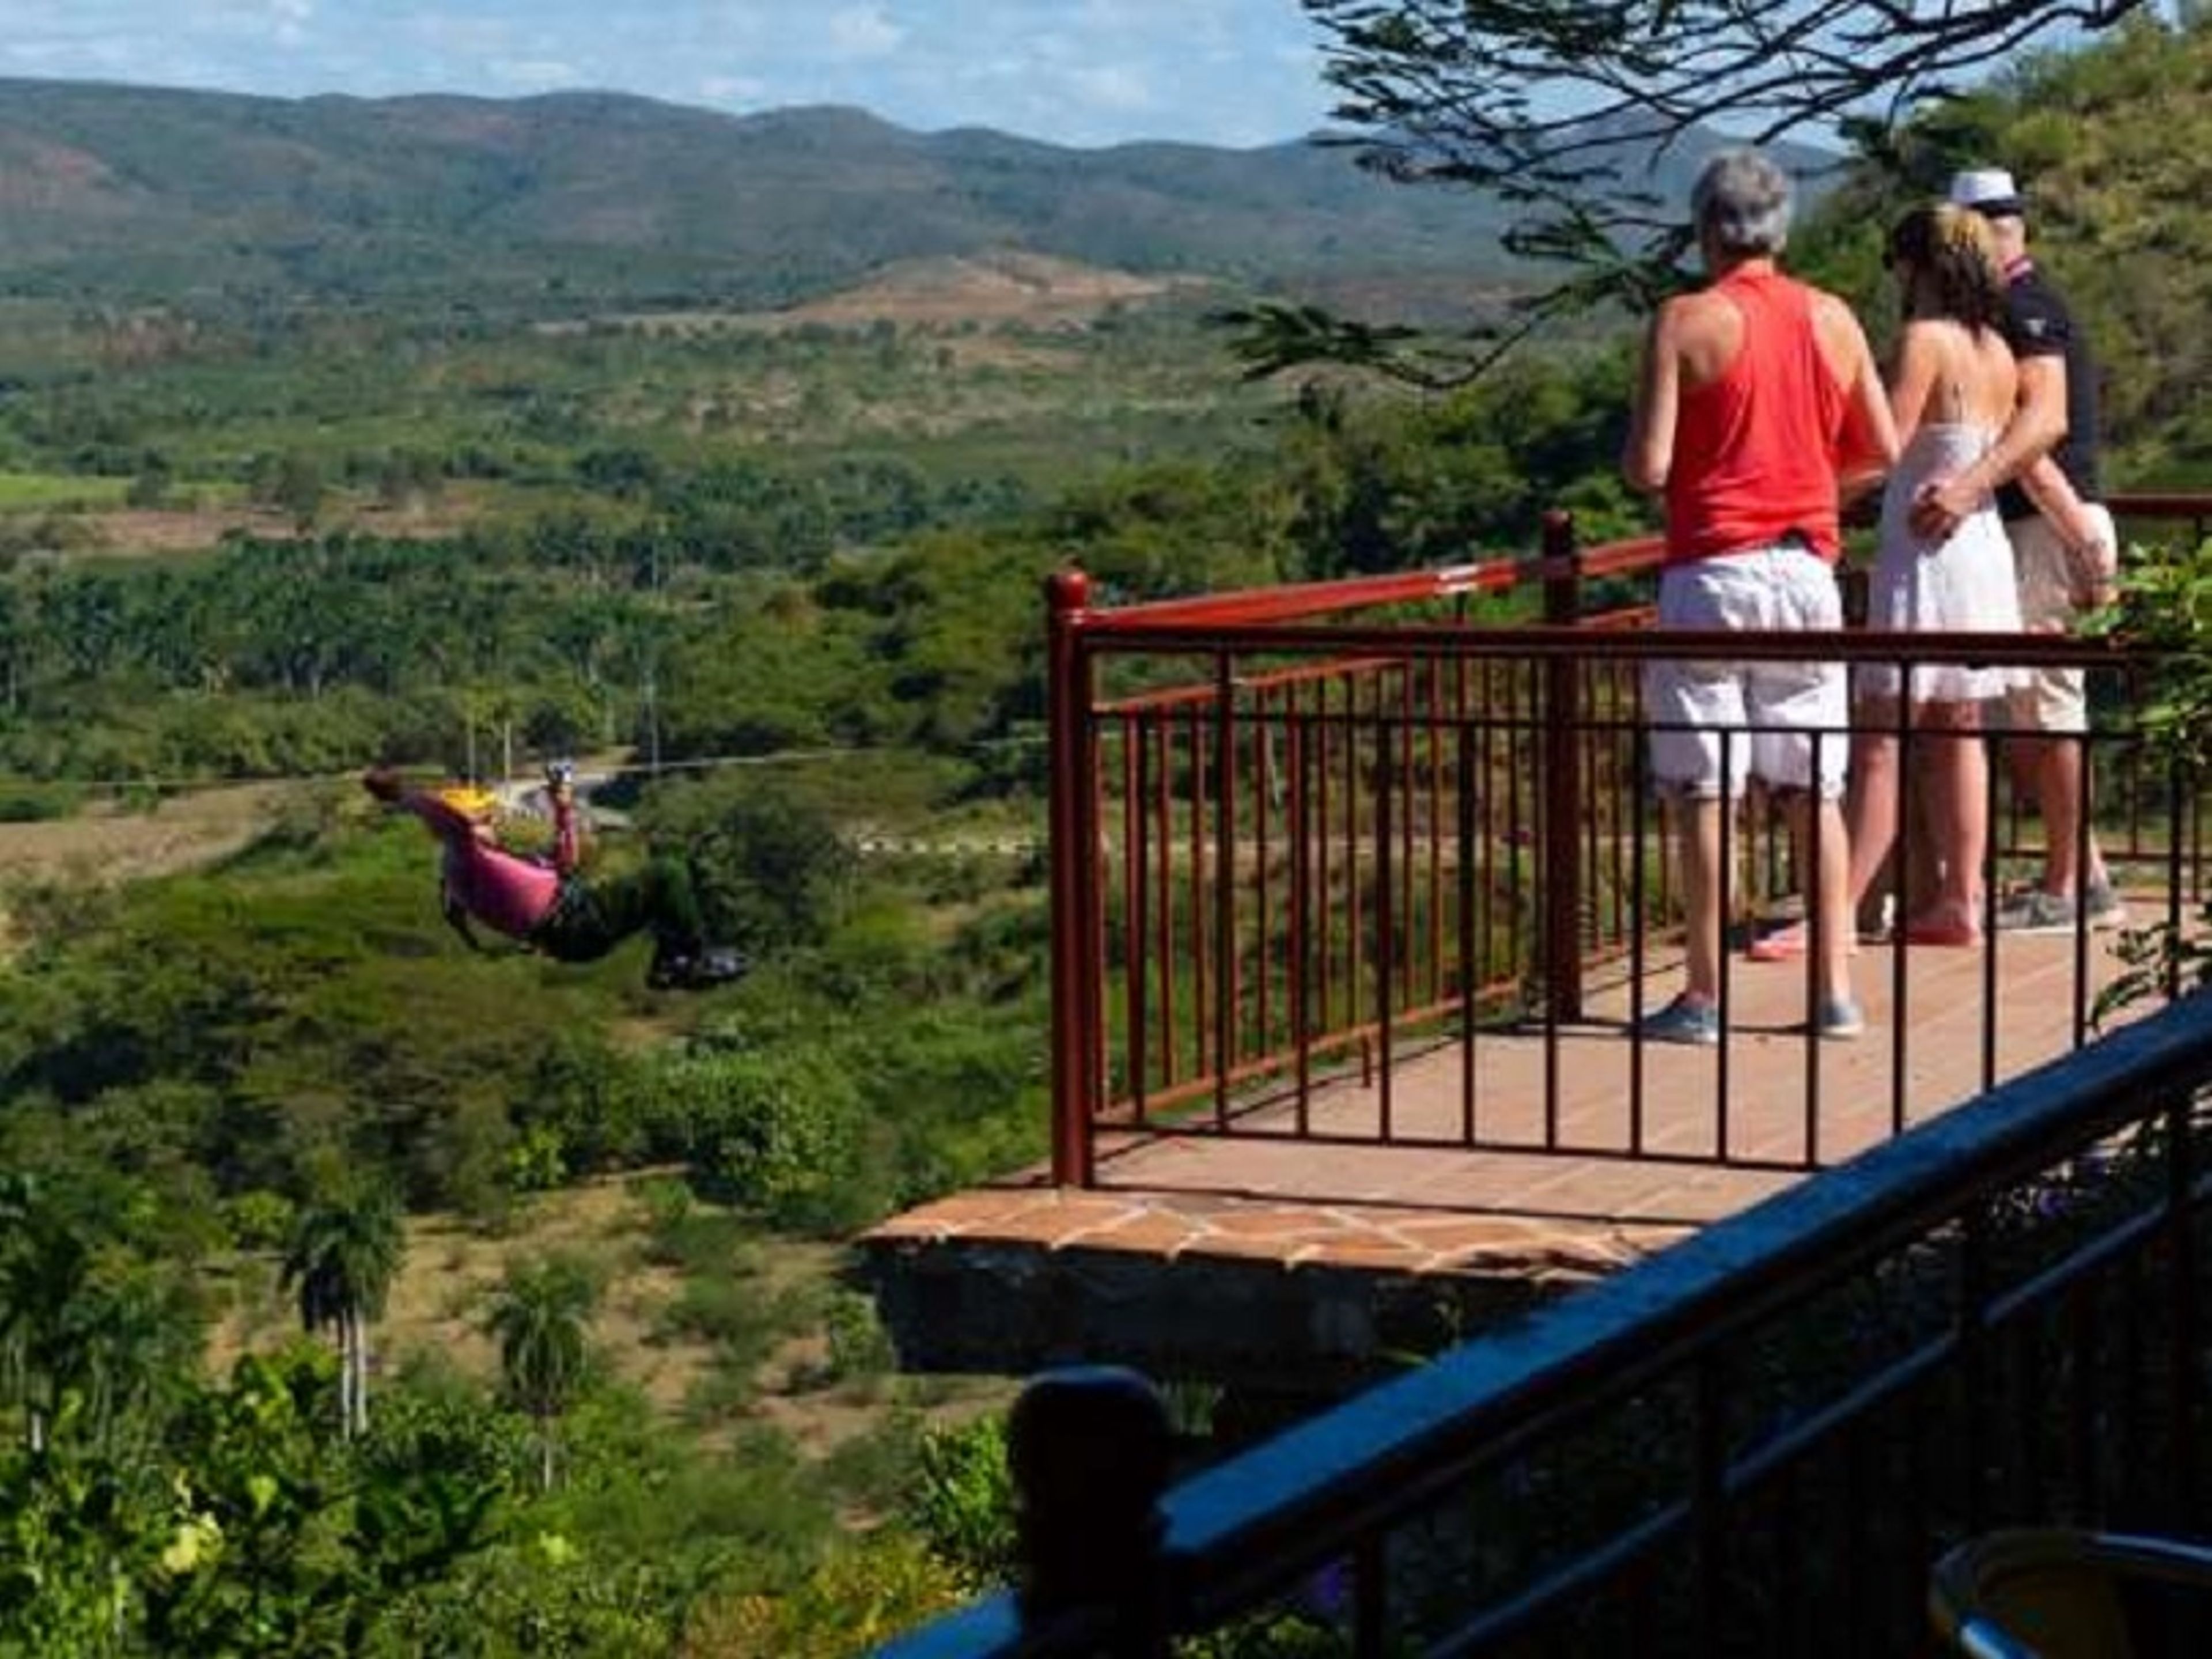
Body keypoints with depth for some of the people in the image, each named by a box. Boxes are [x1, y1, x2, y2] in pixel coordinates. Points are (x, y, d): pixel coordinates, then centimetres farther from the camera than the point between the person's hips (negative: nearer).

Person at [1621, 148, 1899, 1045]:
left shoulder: (1688, 322, -8)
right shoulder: (1833, 319, 6)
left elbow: (1647, 466, -13)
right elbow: (1882, 451, 12)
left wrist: (1633, 454, 9)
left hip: (1713, 573, -4)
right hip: (1808, 566, 4)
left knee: (1705, 795, 0)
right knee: (1815, 791, 9)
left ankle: (1706, 997, 2)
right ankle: (1835, 988, 9)